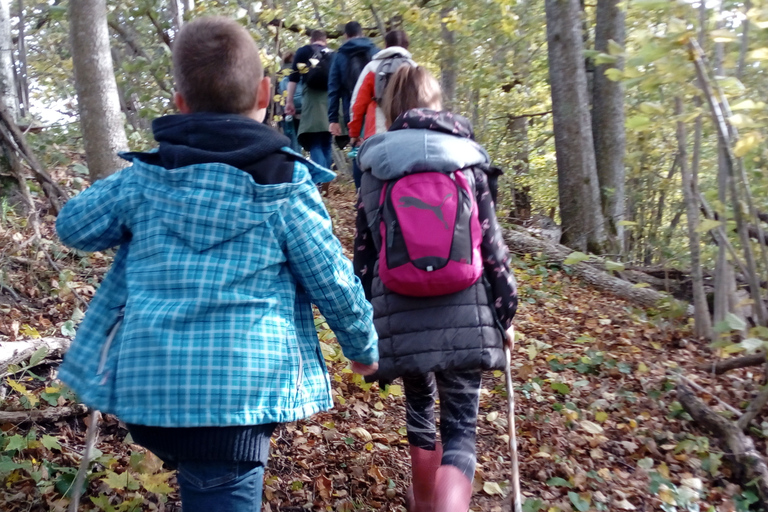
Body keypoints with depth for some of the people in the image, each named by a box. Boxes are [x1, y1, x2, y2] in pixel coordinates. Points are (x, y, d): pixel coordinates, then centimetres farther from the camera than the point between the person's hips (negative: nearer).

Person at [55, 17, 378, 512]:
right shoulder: (285, 189, -7)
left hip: (148, 386, 3)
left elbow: (74, 225, 17)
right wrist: (364, 347, 16)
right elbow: (335, 284, -2)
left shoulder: (143, 178, 3)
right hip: (238, 392, -3)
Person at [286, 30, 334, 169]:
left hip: (312, 97, -3)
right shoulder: (333, 55, 19)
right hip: (331, 99, 3)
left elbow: (294, 77, 1)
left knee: (315, 145, -7)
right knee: (326, 145, 12)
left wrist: (289, 100, 0)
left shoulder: (303, 52, 11)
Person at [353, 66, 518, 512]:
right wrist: (505, 313, 11)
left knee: (419, 406, 24)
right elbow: (493, 245, 1)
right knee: (461, 427, 5)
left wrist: (362, 320, 16)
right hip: (465, 315, -1)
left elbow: (364, 252, 7)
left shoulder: (375, 170, 5)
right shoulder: (468, 162, 2)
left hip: (402, 317, 2)